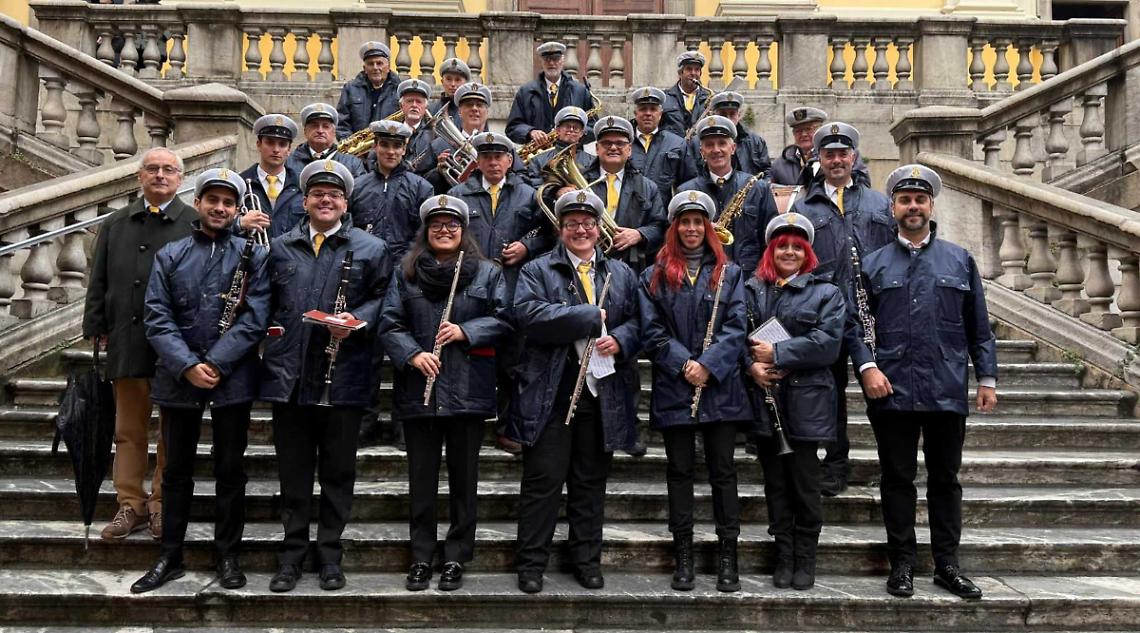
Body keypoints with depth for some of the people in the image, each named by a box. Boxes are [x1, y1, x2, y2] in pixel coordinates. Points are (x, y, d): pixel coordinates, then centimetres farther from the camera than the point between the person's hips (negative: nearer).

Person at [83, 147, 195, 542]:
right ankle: (131, 503, 19)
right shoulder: (115, 224, 14)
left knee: (173, 431, 6)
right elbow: (99, 281, 13)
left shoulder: (197, 224, 0)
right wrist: (97, 328, 4)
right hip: (127, 341, 4)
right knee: (129, 429, 10)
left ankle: (163, 504, 17)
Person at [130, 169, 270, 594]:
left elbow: (254, 319, -7)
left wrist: (215, 363, -14)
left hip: (232, 379, -2)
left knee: (230, 469, 7)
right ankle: (170, 556, 23)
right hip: (179, 378, 2)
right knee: (177, 469, 11)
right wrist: (187, 365, -14)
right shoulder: (169, 256, 7)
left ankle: (228, 555, 19)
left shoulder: (252, 256, 2)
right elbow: (157, 319, -1)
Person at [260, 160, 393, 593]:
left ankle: (330, 554, 20)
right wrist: (266, 340, 5)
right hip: (289, 376, 2)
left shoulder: (372, 249, 5)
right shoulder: (280, 248, 13)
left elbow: (382, 298, 0)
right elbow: (267, 304, 17)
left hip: (343, 379, -2)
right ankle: (292, 554, 21)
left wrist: (357, 320, -16)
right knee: (293, 472, 9)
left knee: (338, 472, 7)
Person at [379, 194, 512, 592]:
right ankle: (421, 557, 19)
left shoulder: (488, 273, 7)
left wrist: (466, 331, -13)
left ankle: (456, 558, 17)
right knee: (421, 477, 8)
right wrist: (412, 354, -14)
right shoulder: (405, 274, 9)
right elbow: (389, 324, 3)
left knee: (463, 476, 6)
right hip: (418, 391, 1)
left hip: (468, 392, -1)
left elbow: (504, 319, 1)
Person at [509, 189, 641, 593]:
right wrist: (592, 316, -15)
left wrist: (619, 339, -13)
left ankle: (587, 560, 24)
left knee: (591, 482, 12)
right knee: (543, 480, 1)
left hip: (603, 394, 3)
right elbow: (529, 314, -15)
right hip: (550, 394, -3)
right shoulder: (537, 271, 3)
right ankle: (531, 563, 13)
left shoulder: (622, 274, 15)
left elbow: (638, 321, 9)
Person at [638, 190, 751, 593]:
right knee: (680, 472, 7)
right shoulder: (654, 276, 8)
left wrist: (708, 365, -14)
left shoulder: (728, 273, 8)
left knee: (723, 471, 4)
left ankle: (728, 556, 13)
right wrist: (684, 364, -13)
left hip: (720, 388, 0)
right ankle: (683, 556, 15)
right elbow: (651, 332, 0)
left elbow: (735, 328, -2)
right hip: (674, 390, 0)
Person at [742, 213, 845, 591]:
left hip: (805, 402, -2)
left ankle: (805, 559, 16)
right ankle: (784, 557, 20)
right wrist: (751, 365, -15)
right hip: (764, 400, 2)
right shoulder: (751, 290, 10)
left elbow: (827, 342, -10)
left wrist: (777, 353, -14)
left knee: (805, 484, 3)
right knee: (776, 484, 9)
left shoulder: (825, 293, 4)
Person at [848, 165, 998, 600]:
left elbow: (978, 327, 10)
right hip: (891, 392, -1)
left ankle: (947, 564, 21)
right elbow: (854, 324, 4)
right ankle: (902, 564, 17)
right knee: (898, 479, 6)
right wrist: (867, 367, -10)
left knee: (945, 479, 10)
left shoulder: (960, 261, 10)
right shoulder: (873, 265, 7)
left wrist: (987, 377, 4)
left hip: (948, 393, 1)